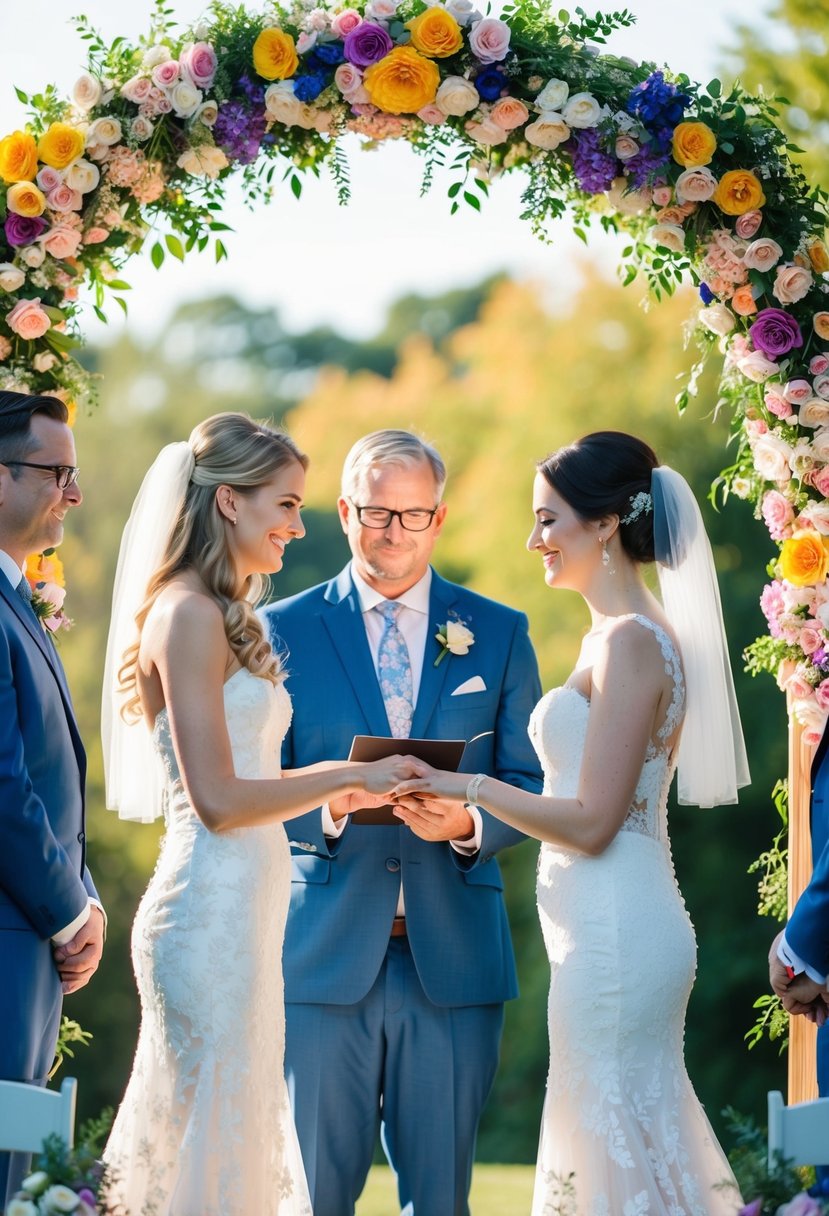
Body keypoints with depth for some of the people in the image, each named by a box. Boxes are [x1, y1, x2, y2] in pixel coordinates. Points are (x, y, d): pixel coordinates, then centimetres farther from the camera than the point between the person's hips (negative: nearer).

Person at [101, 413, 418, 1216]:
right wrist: (346, 776, -10)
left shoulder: (223, 617, 16)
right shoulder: (188, 615, -13)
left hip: (239, 914, 10)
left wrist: (335, 789, 11)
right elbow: (217, 798, -18)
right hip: (210, 915, -10)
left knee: (231, 1139, 12)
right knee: (209, 1147, -4)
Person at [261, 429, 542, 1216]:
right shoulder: (284, 630, 7)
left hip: (453, 952, 1)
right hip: (325, 947, -1)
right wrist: (325, 811, -17)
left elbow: (530, 787, 8)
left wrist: (470, 825, -13)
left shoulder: (498, 634, 10)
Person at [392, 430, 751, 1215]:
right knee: (634, 1142, 13)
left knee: (615, 1148, -4)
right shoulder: (622, 634, 14)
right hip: (611, 932, 10)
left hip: (616, 936, -10)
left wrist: (469, 785, -9)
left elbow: (591, 822, -18)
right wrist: (456, 809, 13)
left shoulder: (631, 641, -15)